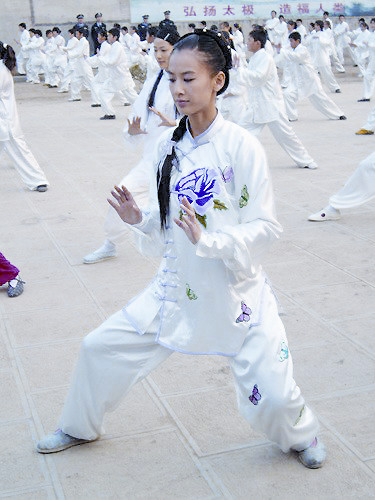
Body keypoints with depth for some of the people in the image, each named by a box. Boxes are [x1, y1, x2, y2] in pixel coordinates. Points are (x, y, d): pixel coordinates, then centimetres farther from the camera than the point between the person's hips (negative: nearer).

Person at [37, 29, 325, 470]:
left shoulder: (240, 146, -16)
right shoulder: (168, 146, 0)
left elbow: (265, 226, -15)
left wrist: (208, 239, -28)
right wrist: (139, 220, -10)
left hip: (234, 292, -5)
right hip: (176, 289, 5)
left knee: (272, 396, -3)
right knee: (100, 347, 9)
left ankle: (300, 434, 36)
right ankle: (80, 428, 38)